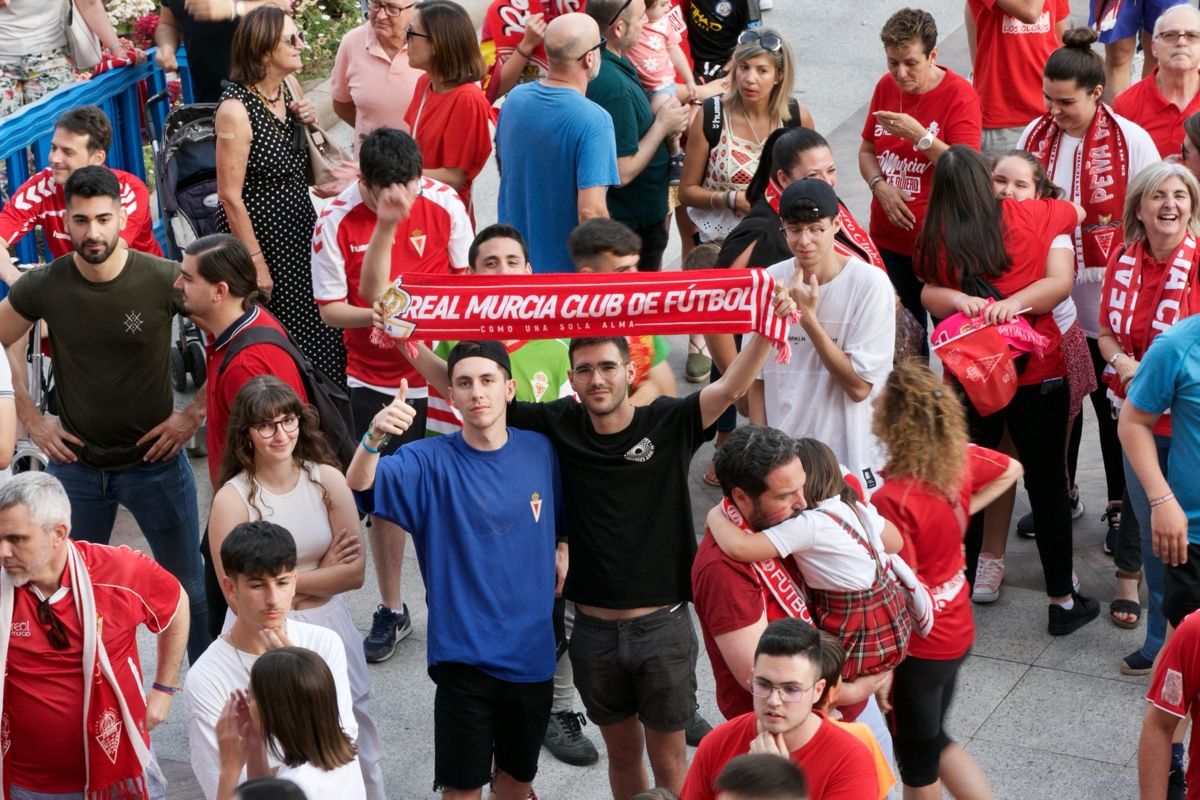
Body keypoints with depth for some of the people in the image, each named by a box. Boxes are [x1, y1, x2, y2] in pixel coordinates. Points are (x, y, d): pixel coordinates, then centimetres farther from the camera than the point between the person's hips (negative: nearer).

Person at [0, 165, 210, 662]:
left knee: (189, 587, 9)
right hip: (75, 463, 2)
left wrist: (195, 413, -8)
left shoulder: (164, 280, -16)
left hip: (154, 460, -2)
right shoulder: (43, 287, -10)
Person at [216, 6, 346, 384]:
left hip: (300, 233, 7)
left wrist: (309, 122, -4)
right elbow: (230, 196, -19)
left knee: (315, 332, 13)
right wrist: (256, 262, -18)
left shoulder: (290, 88, 1)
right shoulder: (236, 109, -22)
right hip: (260, 237, -7)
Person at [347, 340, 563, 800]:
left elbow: (561, 517, 18)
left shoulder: (540, 452, 0)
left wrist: (562, 550, -2)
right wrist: (374, 437, -46)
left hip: (532, 651, 3)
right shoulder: (432, 462, -12)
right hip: (465, 653, -3)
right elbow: (359, 488, -28)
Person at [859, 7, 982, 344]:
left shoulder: (960, 96, -13)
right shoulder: (885, 87, 4)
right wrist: (880, 185, -8)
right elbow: (867, 151, 12)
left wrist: (919, 136, -28)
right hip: (887, 239, 5)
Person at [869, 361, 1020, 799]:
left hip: (918, 646, -7)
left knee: (917, 758, 16)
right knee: (933, 740, 27)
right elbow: (1011, 469, 13)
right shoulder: (959, 459, -9)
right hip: (955, 629, 7)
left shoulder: (893, 500, -31)